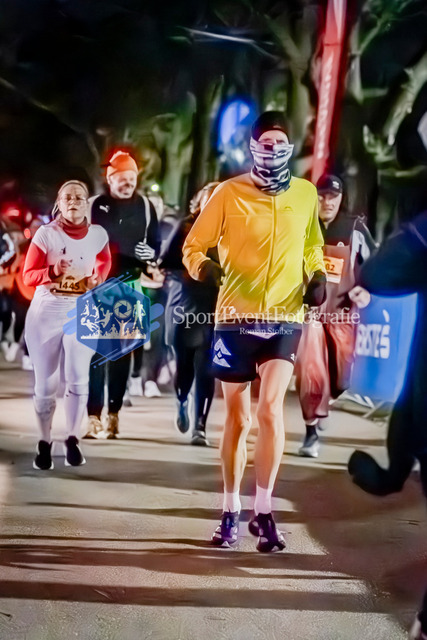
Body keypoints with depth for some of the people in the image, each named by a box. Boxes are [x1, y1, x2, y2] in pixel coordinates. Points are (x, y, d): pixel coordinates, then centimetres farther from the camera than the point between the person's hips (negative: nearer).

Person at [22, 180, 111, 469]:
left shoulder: (98, 234, 0)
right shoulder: (46, 233, -7)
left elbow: (105, 261, 21)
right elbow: (28, 275, -6)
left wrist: (98, 278, 0)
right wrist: (53, 271, -24)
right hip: (46, 310, -1)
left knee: (78, 379, -8)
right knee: (46, 382, 3)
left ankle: (73, 440, 5)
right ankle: (45, 443, 13)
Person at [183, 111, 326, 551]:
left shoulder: (306, 193, 6)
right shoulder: (229, 193, -2)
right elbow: (193, 246, 0)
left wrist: (318, 276, 4)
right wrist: (203, 266, -21)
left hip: (285, 319, 1)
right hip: (236, 317, 0)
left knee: (270, 409, -16)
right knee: (236, 419, 9)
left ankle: (263, 511, -3)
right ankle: (231, 511, 24)